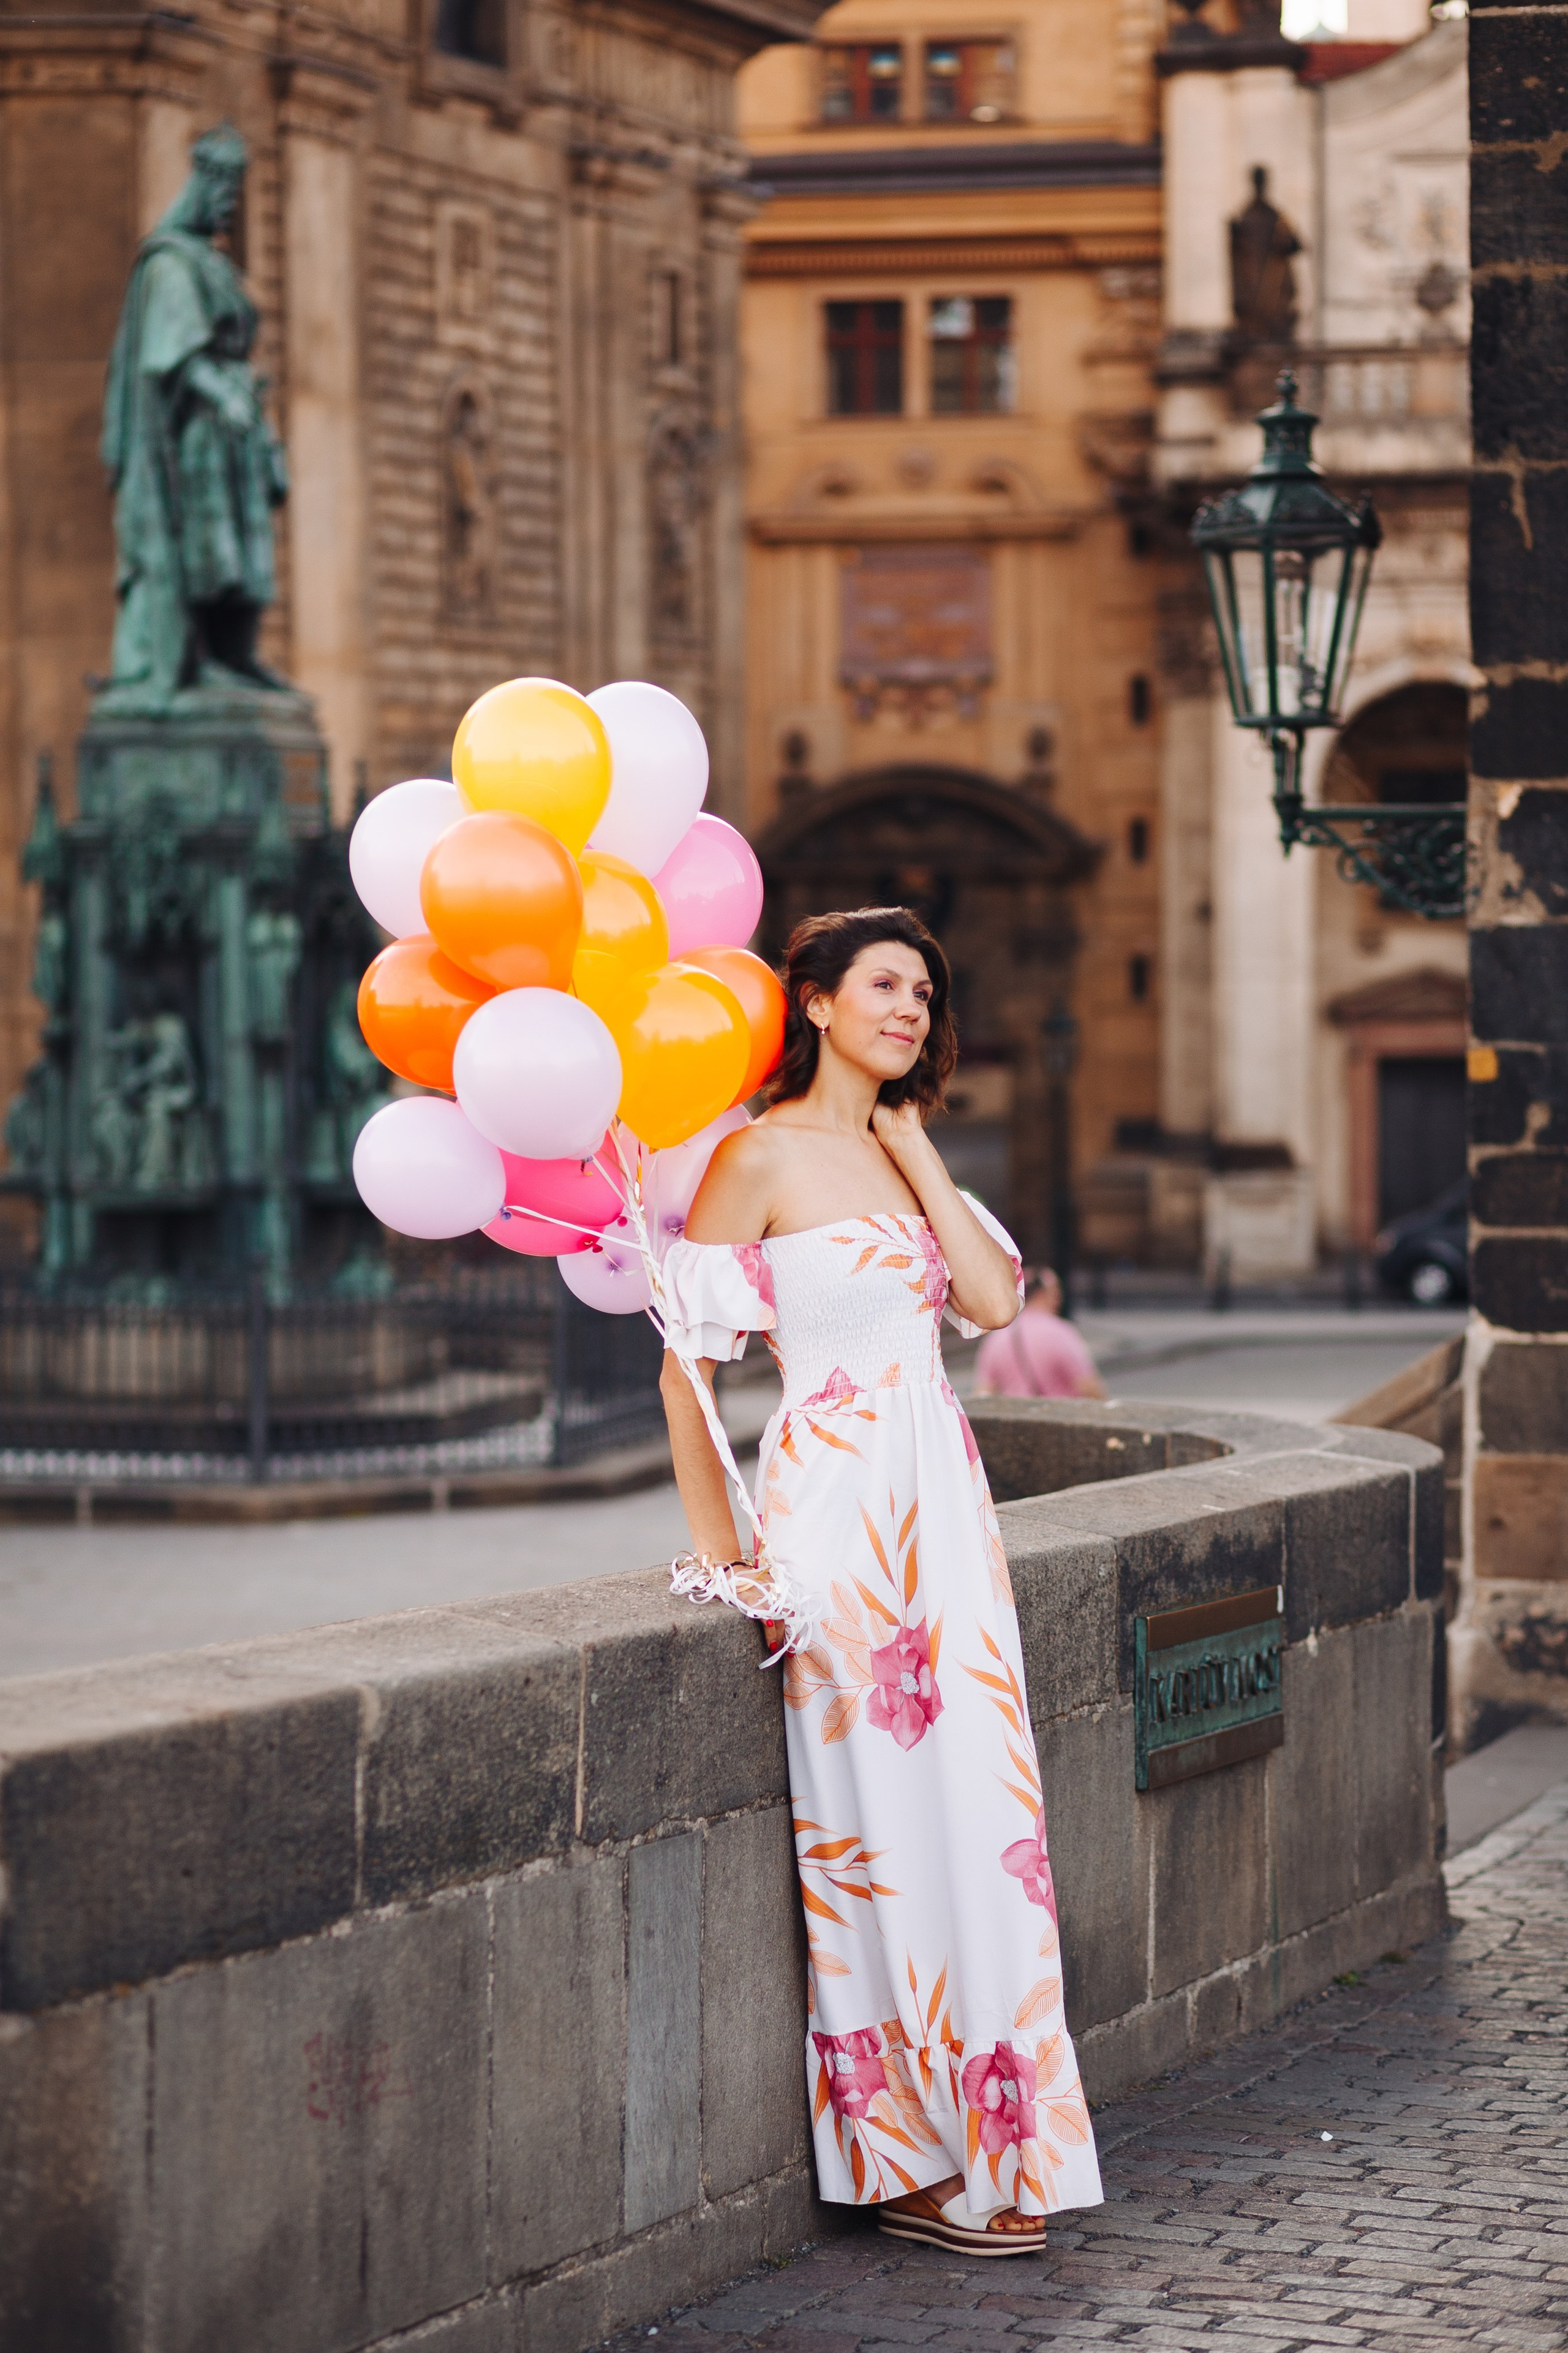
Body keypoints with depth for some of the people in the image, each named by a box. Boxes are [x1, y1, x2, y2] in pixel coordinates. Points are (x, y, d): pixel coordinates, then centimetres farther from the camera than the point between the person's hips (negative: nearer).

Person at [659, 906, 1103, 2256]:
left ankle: (987, 2140, 11)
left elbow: (993, 1299, 0)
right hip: (836, 1497, -7)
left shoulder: (899, 1154, 14)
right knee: (884, 1810, -6)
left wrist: (915, 1146, 1)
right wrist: (718, 1549, -6)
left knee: (976, 1798, 5)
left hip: (942, 1499, 7)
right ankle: (905, 2159, 2)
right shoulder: (763, 1159, -7)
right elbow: (688, 1357, -6)